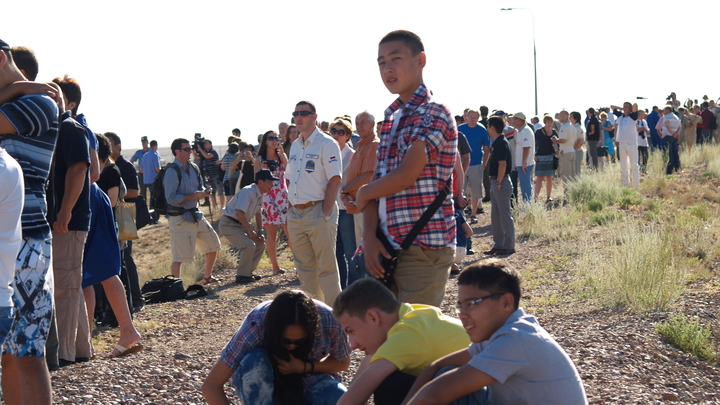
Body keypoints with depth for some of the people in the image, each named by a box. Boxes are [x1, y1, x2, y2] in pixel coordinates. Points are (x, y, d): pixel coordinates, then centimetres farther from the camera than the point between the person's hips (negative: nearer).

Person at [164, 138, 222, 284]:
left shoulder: (193, 168, 9)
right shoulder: (172, 172, -16)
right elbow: (171, 198, -21)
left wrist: (204, 192, -3)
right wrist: (193, 196, -22)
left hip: (196, 215, 9)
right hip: (180, 218, -9)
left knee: (213, 244, 19)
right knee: (179, 257, -9)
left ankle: (207, 277, 38)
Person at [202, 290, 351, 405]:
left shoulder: (330, 321, -28)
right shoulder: (255, 327, -32)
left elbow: (343, 362, -7)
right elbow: (211, 386, -31)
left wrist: (305, 367, -26)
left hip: (308, 380, 1)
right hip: (265, 386, -1)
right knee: (254, 360, -36)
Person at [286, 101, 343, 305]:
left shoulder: (326, 144, -7)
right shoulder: (295, 146, 16)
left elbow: (335, 180, -13)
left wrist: (326, 213, -19)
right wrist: (291, 207, 10)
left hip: (317, 212, -7)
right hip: (295, 214, 7)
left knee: (326, 267, -4)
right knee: (304, 267, 13)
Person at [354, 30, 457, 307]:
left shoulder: (433, 113, -9)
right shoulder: (391, 119, 16)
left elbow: (405, 177, -18)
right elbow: (379, 182, 12)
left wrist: (363, 194, 0)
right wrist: (369, 236, -4)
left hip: (423, 250, -8)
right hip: (387, 248, 8)